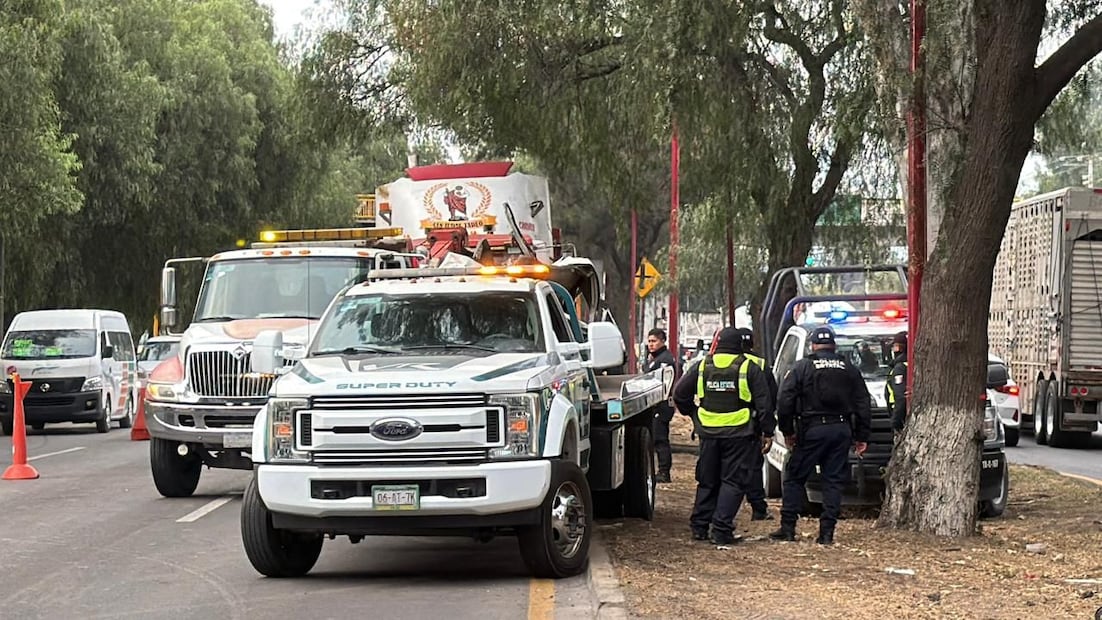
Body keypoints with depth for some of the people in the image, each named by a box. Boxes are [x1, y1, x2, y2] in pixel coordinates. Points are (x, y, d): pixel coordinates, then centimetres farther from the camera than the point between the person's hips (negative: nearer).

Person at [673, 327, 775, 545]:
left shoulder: (702, 366, 5)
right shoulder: (749, 368, -3)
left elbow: (680, 394, 10)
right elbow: (764, 402, -4)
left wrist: (693, 414, 24)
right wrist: (767, 431, 2)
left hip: (709, 432, 3)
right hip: (739, 433, -3)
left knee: (707, 481, 15)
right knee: (733, 481, 0)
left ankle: (699, 526, 17)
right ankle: (721, 529, -7)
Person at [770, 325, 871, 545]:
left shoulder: (801, 368, 0)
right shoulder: (849, 369, 11)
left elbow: (785, 402, -5)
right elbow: (863, 405, 11)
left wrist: (787, 431, 5)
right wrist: (862, 437, 14)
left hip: (812, 430, -3)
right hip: (841, 430, 3)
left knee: (795, 478, 7)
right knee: (834, 481, 6)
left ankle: (788, 527, 4)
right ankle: (827, 531, 2)